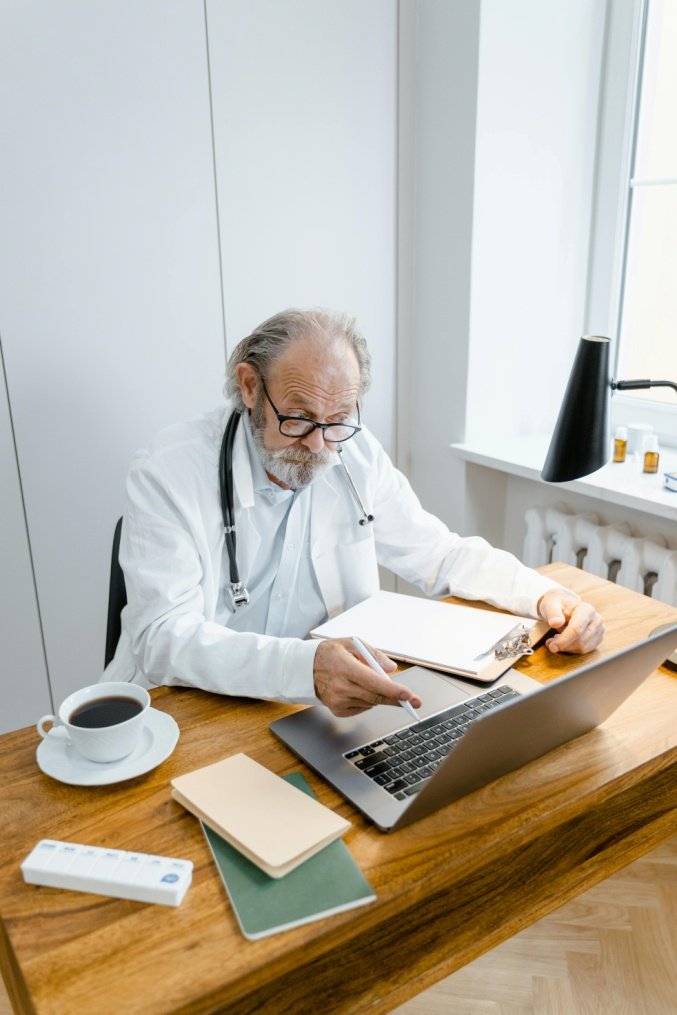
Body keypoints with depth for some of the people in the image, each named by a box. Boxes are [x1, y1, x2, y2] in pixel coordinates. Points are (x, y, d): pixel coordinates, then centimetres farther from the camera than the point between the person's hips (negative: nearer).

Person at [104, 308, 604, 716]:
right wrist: (305, 667, -42)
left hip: (331, 703, 2)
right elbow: (164, 639, -25)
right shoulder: (168, 472, -16)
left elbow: (442, 555, 8)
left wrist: (545, 594, -9)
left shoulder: (356, 456, -2)